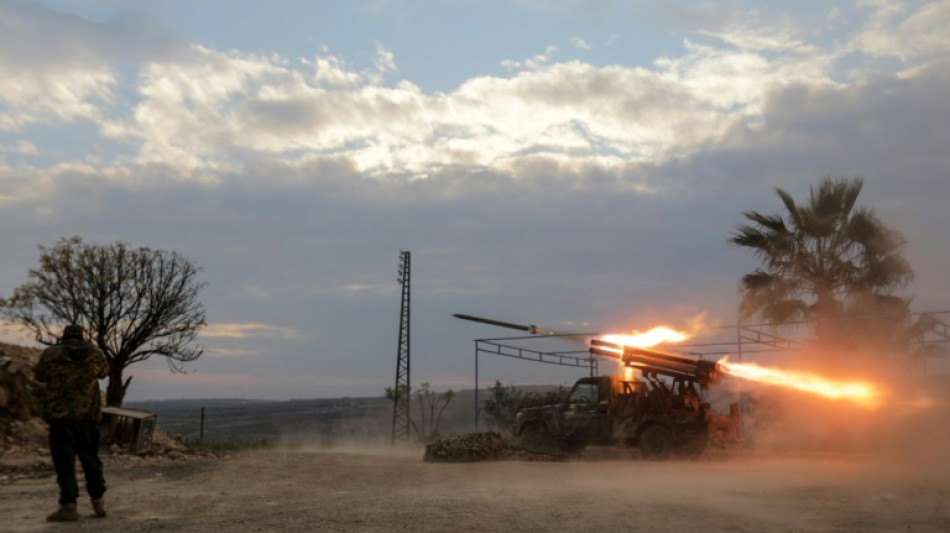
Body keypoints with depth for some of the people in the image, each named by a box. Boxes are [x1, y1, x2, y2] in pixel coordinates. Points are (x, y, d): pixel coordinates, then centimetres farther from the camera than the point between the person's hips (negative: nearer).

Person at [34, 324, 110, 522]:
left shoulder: (51, 353, -1)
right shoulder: (95, 353, 5)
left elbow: (39, 376, 13)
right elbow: (104, 372, 23)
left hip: (60, 415, -3)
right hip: (88, 414, 3)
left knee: (64, 461, 0)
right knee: (91, 458, 15)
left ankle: (69, 506, -5)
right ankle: (98, 502, 19)